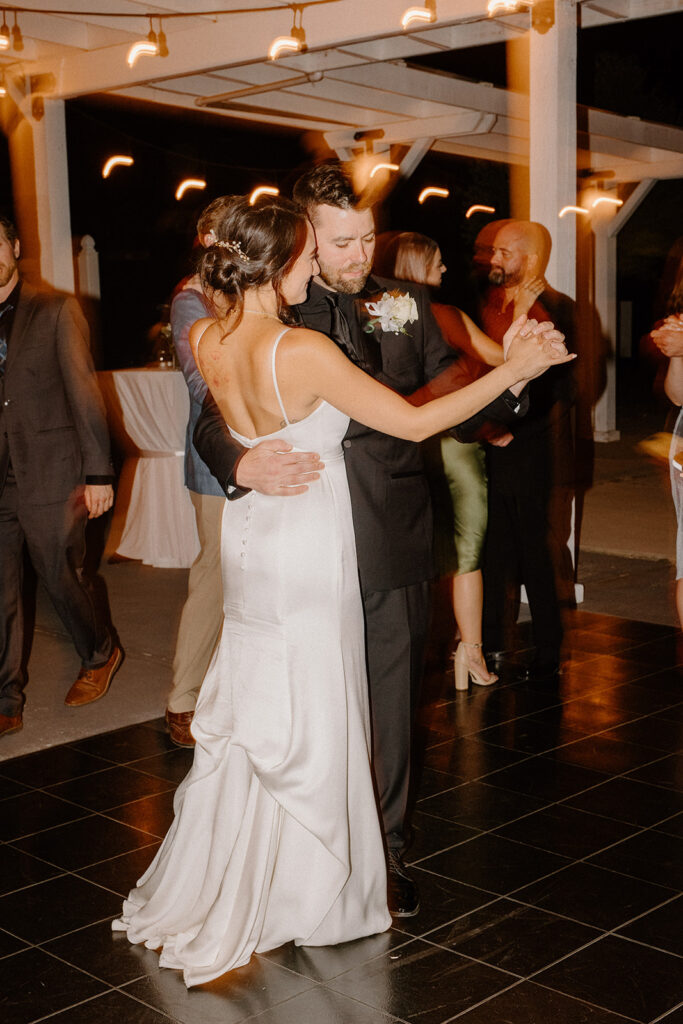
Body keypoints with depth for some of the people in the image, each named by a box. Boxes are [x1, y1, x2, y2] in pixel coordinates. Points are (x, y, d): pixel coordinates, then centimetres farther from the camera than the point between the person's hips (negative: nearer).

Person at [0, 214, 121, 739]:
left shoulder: (55, 311, 0)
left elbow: (83, 390, -3)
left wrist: (98, 472, -8)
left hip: (50, 476, -3)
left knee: (62, 579, 7)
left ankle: (100, 654, 35)